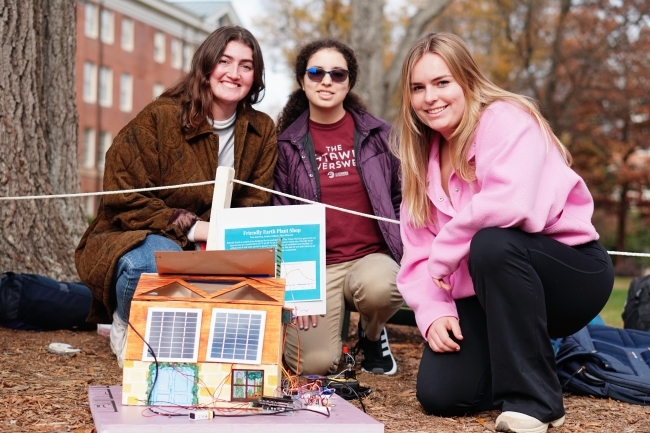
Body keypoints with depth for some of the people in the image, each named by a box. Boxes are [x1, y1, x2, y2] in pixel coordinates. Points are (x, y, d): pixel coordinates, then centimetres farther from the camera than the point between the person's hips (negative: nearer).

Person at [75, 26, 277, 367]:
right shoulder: (160, 117, -13)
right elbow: (124, 198, -15)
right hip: (134, 239, -4)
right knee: (160, 259, -39)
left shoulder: (262, 132, 2)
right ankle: (127, 328, -2)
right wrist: (190, 227, -26)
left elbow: (255, 209, 2)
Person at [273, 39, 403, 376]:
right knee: (313, 363, -23)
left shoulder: (377, 134, 7)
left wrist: (406, 253, -3)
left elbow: (400, 199, 11)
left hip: (372, 256, 1)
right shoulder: (287, 144, 5)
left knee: (379, 288, -37)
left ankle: (371, 334, 2)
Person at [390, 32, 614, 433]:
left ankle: (534, 399, -24)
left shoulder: (506, 120, -16)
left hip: (572, 273, -6)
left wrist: (444, 255, -23)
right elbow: (417, 250, 1)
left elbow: (511, 203, -36)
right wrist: (433, 310, -17)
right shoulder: (424, 156, 6)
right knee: (440, 394, -13)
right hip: (490, 295, 6)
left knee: (492, 243, -37)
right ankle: (520, 357, 18)